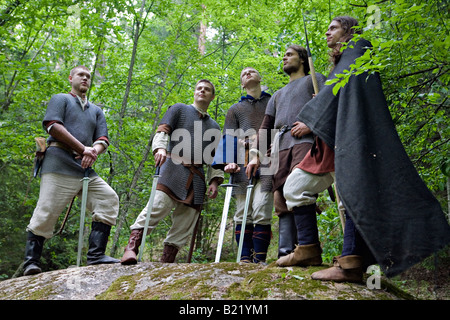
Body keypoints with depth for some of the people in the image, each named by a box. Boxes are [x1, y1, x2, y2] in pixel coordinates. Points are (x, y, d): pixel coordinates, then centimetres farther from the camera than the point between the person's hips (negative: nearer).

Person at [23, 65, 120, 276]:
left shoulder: (96, 111, 28)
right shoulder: (61, 99, 12)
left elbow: (102, 139, 14)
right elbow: (53, 126, -7)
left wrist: (94, 152, -12)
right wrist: (83, 149, -13)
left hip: (85, 168, 6)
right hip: (60, 163, -5)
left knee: (109, 199, -11)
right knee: (46, 212, -10)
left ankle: (95, 255, -14)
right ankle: (31, 262, -3)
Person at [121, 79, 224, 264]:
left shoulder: (214, 127, 27)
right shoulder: (180, 109, 16)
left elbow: (215, 158, 23)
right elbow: (162, 130, 3)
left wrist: (215, 180, 8)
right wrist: (160, 148, -18)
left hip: (197, 178, 5)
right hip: (174, 167, -5)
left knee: (185, 224, -2)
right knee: (158, 206, -23)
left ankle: (166, 263, 1)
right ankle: (131, 249, -25)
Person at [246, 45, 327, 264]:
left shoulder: (314, 79, 20)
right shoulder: (278, 95, 37)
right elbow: (265, 127, 29)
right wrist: (256, 155, 17)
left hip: (305, 140, -6)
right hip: (281, 146, 6)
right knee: (282, 200, -6)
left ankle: (309, 248, -29)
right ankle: (286, 252, -12)